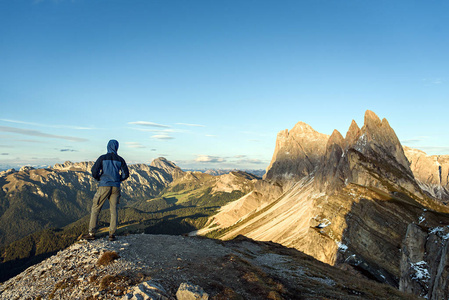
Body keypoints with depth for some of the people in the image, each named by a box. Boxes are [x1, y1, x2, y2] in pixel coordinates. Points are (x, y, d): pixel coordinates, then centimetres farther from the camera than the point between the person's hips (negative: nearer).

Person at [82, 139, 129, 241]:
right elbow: (126, 174, 2)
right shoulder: (120, 159, 6)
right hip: (116, 187, 2)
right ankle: (112, 234, 5)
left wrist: (98, 178, 13)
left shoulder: (102, 158, 0)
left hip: (104, 186, -2)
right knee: (113, 210, 8)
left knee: (95, 209, 8)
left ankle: (91, 233, 9)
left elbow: (94, 171, -7)